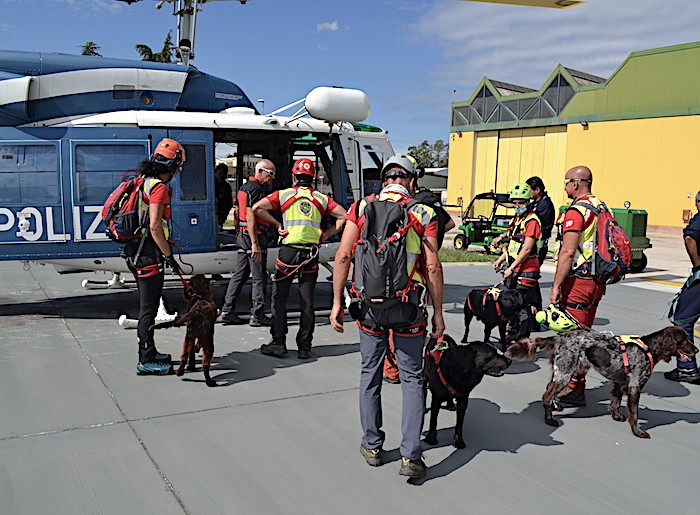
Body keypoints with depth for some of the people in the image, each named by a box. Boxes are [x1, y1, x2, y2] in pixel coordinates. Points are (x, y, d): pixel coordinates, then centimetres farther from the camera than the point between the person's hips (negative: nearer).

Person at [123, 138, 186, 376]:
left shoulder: (144, 182, 15)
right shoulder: (159, 187, -14)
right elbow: (155, 226, -22)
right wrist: (169, 255, -17)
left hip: (136, 253, 10)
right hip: (149, 255, -10)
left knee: (148, 306, 19)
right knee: (148, 309, -3)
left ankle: (148, 353, 30)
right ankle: (147, 361, 4)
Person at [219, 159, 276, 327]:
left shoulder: (244, 187, 19)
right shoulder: (255, 188, -13)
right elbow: (250, 217, -20)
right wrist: (255, 244, -23)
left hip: (243, 236, 10)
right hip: (254, 237, -10)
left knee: (239, 275, 11)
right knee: (259, 277, -3)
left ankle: (227, 312, 13)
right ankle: (257, 315, 2)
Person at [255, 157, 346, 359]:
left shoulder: (284, 194, 2)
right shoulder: (322, 198, 7)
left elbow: (257, 208, -7)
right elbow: (344, 216, 1)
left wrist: (277, 224, 0)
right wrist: (326, 234, 6)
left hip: (288, 251, -2)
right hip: (311, 254, 2)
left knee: (279, 298, 9)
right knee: (307, 301, 8)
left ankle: (278, 343, 7)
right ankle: (304, 347, 10)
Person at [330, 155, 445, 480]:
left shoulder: (361, 208, 3)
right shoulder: (423, 214, -1)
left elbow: (343, 256, -3)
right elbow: (432, 267, -4)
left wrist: (337, 302, 3)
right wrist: (438, 314, 2)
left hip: (369, 304, 2)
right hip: (408, 307, -1)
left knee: (370, 373, 17)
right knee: (411, 378, 9)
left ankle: (372, 446, 26)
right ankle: (410, 457, 7)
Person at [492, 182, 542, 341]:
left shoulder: (532, 221, -14)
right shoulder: (516, 219, 16)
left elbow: (527, 249, -21)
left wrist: (512, 268, -21)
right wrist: (500, 260, 15)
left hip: (526, 270, -10)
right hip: (513, 269, 10)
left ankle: (521, 339, 4)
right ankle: (513, 333, 26)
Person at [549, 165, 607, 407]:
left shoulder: (576, 211, -16)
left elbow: (568, 252, -21)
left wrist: (556, 285, -18)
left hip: (578, 281, -9)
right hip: (596, 282, 10)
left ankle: (574, 391, 1)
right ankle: (577, 385, 27)